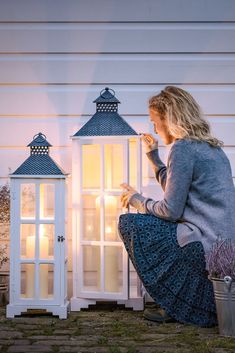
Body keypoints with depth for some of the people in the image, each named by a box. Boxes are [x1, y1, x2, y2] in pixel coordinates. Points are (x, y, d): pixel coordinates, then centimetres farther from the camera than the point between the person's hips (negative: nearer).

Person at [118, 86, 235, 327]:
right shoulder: (211, 146, 16)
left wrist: (137, 201, 3)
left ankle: (174, 306, 2)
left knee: (129, 223, -4)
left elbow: (171, 210, -14)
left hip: (208, 248, -10)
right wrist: (153, 156, 27)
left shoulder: (182, 148, -13)